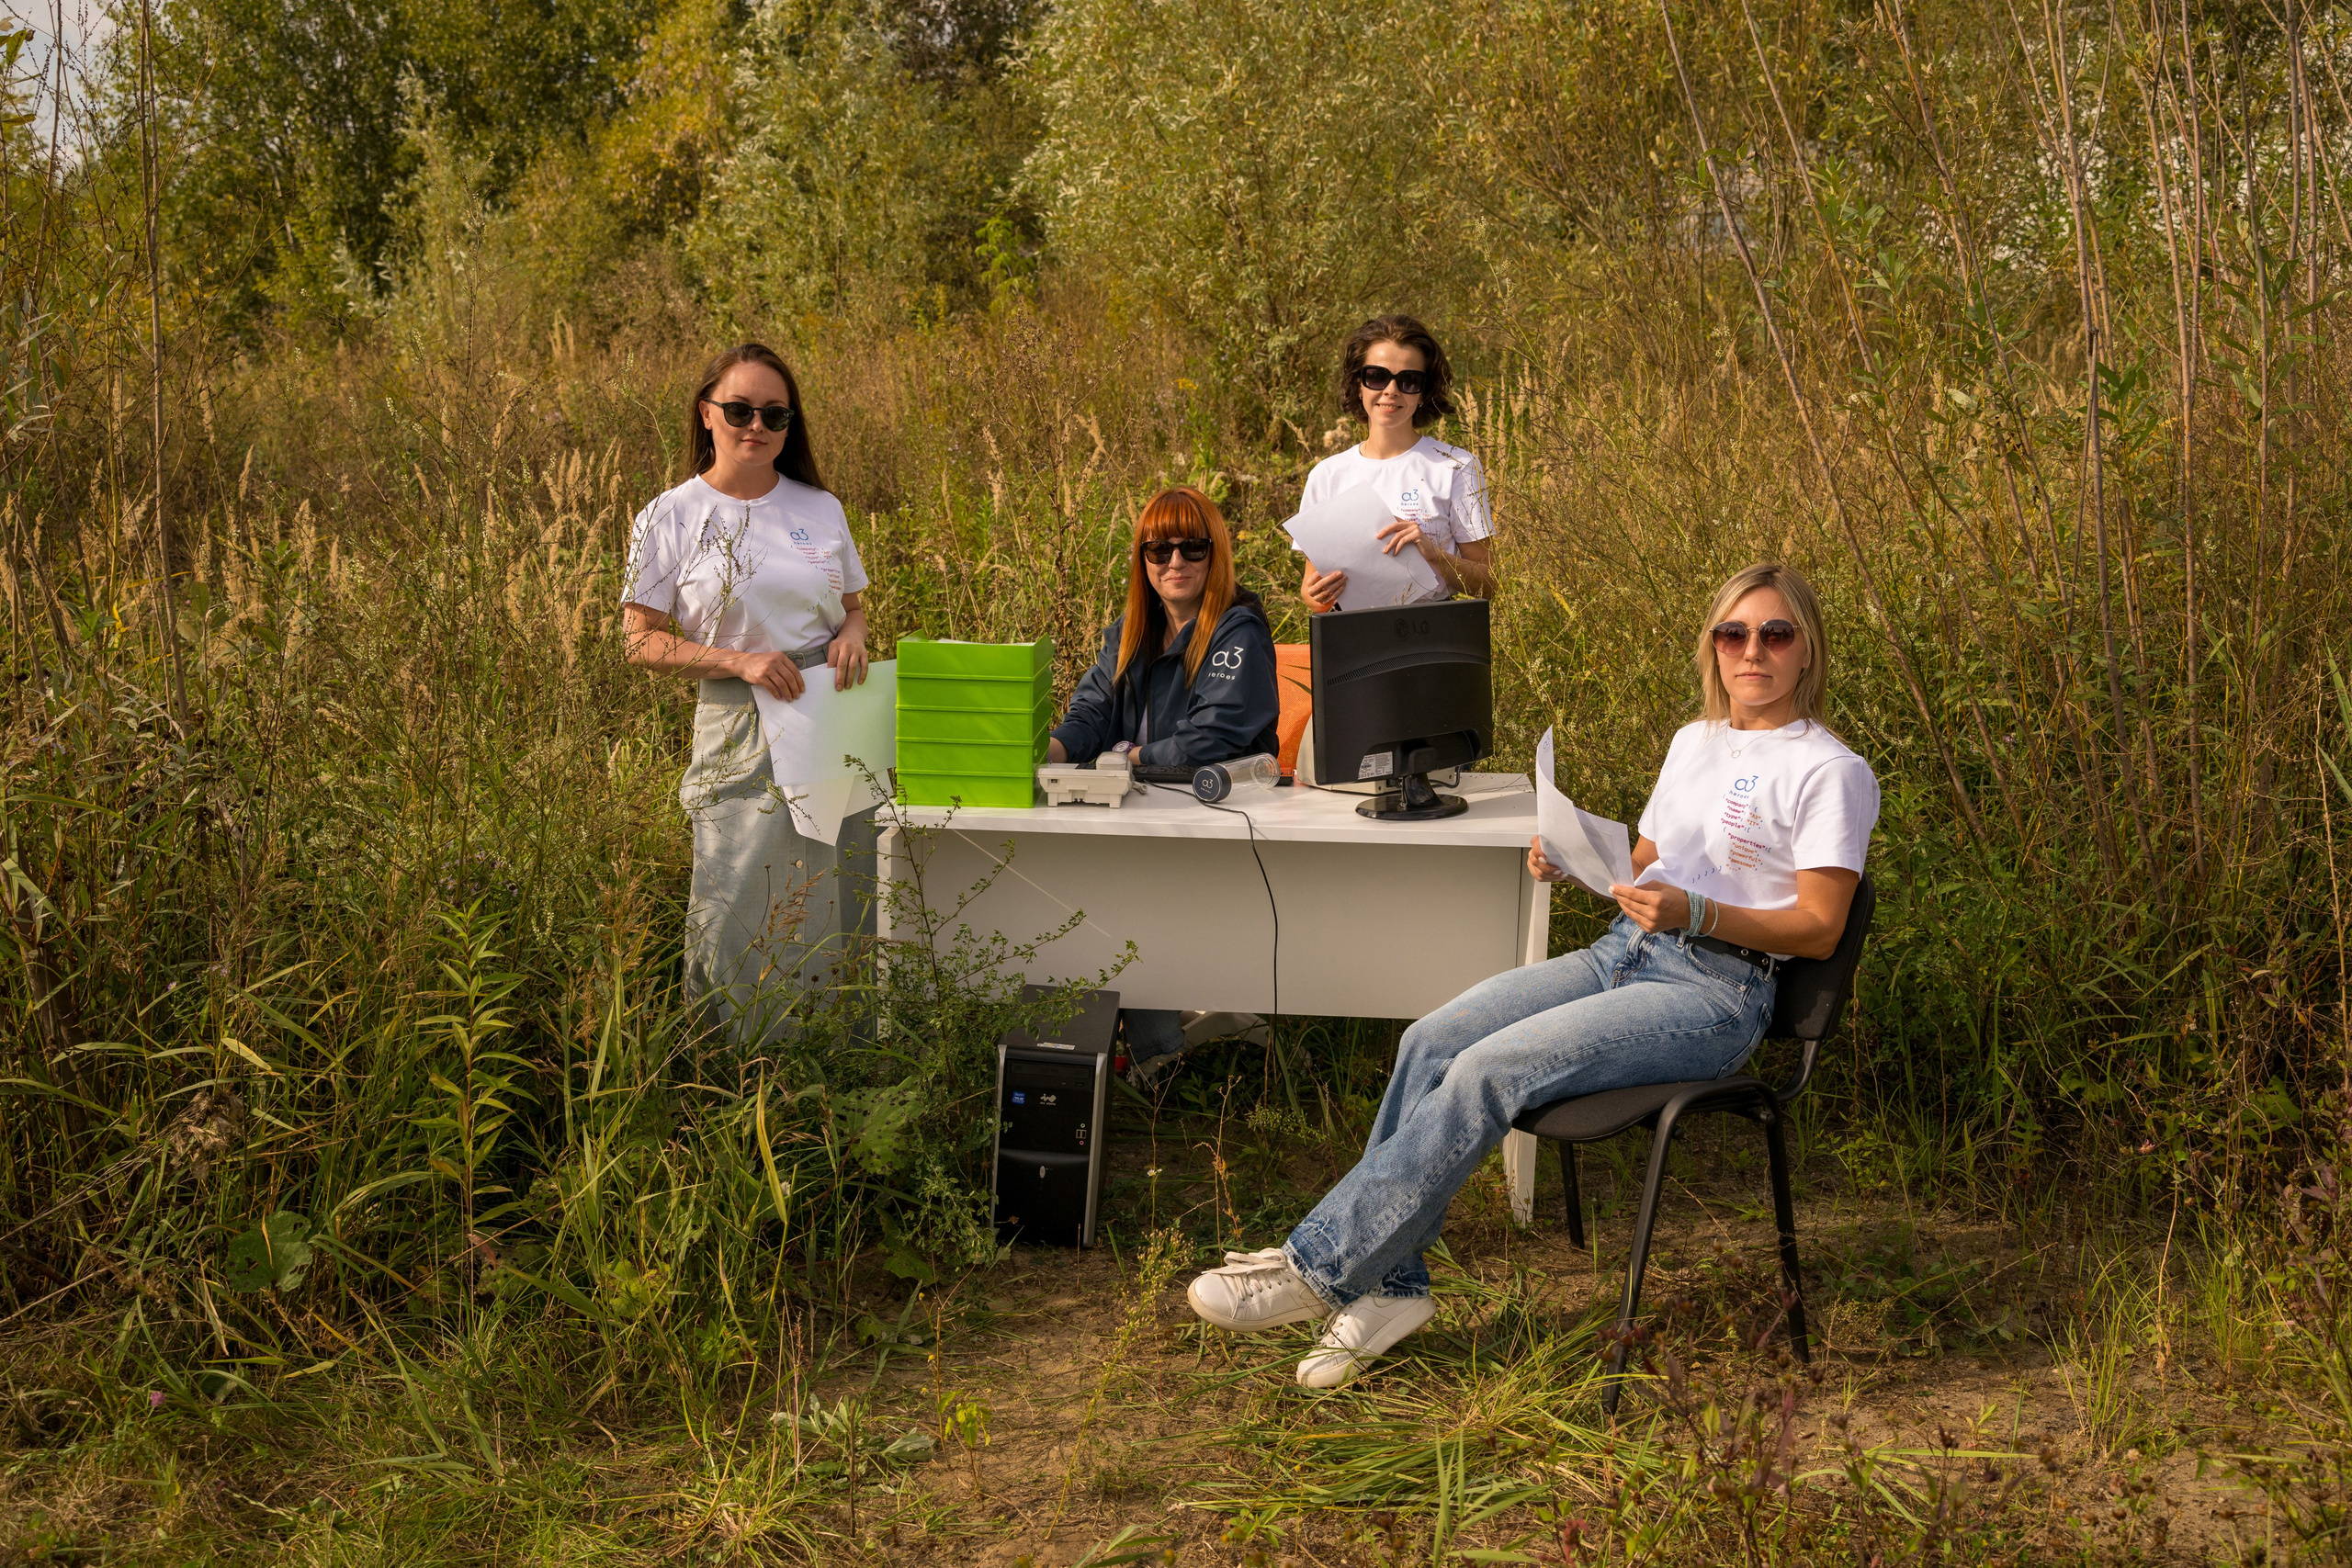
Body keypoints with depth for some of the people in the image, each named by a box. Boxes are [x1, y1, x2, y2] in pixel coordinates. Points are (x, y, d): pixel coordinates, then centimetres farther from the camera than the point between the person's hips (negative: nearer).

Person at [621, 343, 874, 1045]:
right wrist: (738, 660, -16)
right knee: (742, 921, -2)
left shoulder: (821, 509, 9)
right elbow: (642, 642, -2)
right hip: (742, 742, -3)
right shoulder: (671, 519, -1)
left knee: (841, 908, 5)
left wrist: (852, 634, -5)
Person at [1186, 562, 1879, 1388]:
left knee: (1485, 1072, -25)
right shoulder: (1693, 740, 20)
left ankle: (1319, 1267, -18)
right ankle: (1388, 1285, -13)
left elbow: (1818, 930, -8)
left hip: (1715, 989, -7)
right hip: (1622, 952, 7)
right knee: (1430, 1042, -17)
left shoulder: (1832, 772, -3)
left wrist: (1694, 912, -23)